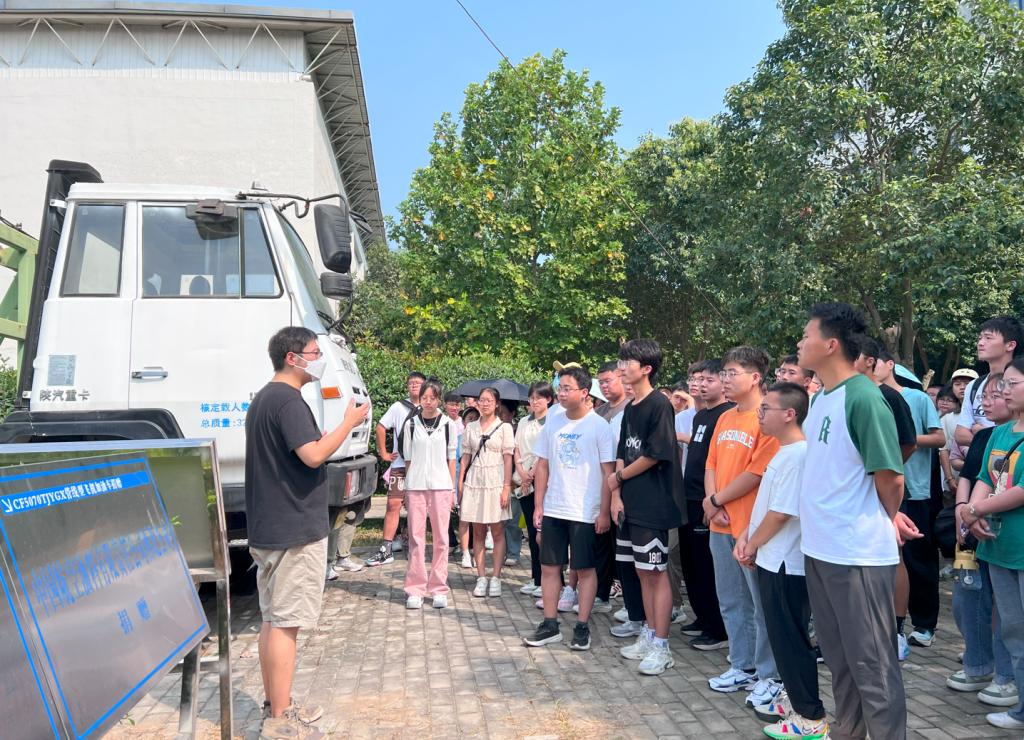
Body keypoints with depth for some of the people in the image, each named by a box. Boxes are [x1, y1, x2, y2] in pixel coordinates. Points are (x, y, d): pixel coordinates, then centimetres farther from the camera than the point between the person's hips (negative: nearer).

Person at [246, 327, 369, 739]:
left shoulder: (262, 399, 16)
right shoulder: (288, 400, -16)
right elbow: (313, 455, -25)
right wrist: (349, 423, -13)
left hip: (269, 530, 10)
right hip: (295, 530, -10)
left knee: (272, 620, 15)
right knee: (286, 623, -4)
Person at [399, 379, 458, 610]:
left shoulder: (448, 424, 6)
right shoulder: (411, 424, 7)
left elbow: (451, 458, 8)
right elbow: (408, 458, 10)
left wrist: (452, 488, 4)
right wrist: (406, 489, 5)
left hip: (441, 486, 0)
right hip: (415, 486, 0)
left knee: (441, 537, 2)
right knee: (416, 537, 1)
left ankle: (438, 589, 10)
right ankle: (415, 589, 8)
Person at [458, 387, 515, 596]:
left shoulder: (504, 427, 1)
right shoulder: (471, 428, 11)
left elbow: (508, 459, -2)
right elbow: (466, 456, 11)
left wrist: (506, 487, -9)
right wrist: (461, 482, 3)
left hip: (495, 481, -3)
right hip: (474, 481, 3)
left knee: (497, 532, 0)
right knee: (478, 532, 6)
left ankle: (495, 578, 6)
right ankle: (481, 578, 11)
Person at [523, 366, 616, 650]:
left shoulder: (599, 427, -8)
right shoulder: (552, 425, 6)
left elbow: (608, 472, -8)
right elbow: (542, 467, 10)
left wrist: (604, 512, -11)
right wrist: (538, 505, 4)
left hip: (586, 512, -5)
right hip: (553, 510, 5)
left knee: (585, 569, 5)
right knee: (549, 566, 8)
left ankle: (582, 627, 16)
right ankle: (550, 625, 19)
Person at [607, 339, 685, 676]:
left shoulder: (659, 405, -11)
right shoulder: (630, 409, 13)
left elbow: (654, 455, -15)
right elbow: (622, 456, 12)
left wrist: (618, 477, -3)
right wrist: (616, 494, 0)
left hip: (653, 503, -8)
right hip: (630, 503, 8)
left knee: (656, 572, -2)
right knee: (642, 571, 13)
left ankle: (661, 647, 6)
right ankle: (649, 635, 24)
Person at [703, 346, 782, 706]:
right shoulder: (725, 419, 13)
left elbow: (756, 474, -18)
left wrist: (716, 500, -8)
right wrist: (712, 503, -3)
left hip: (753, 526, -8)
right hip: (721, 525, 8)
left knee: (762, 604, 2)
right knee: (731, 601, 15)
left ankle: (769, 676, 14)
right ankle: (742, 666, 28)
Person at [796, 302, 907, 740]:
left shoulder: (862, 398, -18)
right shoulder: (819, 398, 8)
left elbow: (890, 478, -14)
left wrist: (884, 524, 2)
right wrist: (817, 527, 13)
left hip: (859, 553, -8)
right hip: (818, 548, 8)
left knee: (871, 663, 4)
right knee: (838, 657, 20)